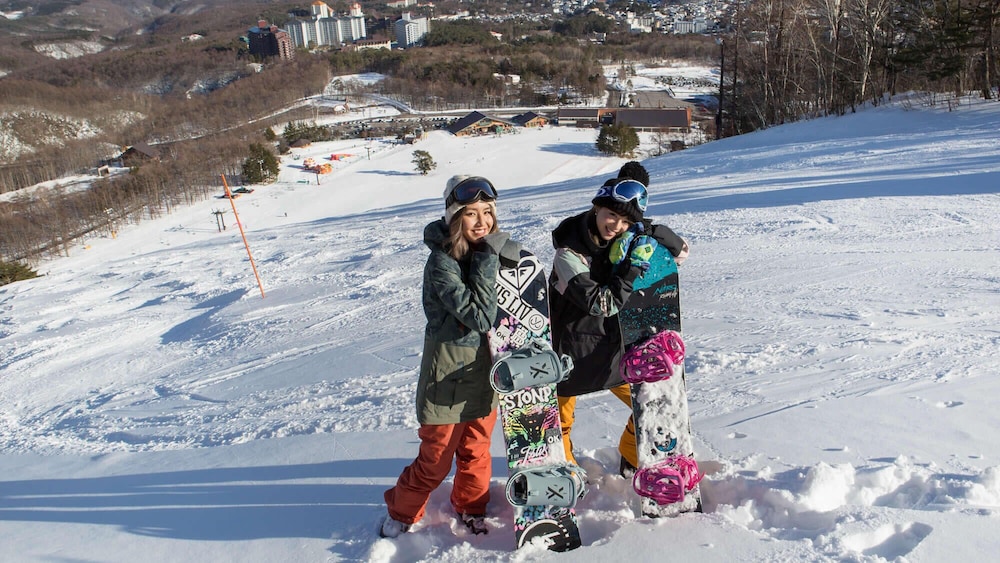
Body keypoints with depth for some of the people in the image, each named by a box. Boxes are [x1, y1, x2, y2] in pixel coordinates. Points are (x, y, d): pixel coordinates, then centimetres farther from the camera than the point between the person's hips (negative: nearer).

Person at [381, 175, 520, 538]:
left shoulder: (491, 251, -1)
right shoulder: (442, 263, -22)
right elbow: (480, 316, -29)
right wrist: (488, 261, -28)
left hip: (487, 371, 6)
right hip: (450, 376, -6)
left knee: (476, 451, 21)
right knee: (435, 461, 8)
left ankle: (470, 508, 44)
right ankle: (401, 512, 33)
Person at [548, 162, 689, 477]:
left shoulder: (628, 238, -8)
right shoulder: (569, 252, -24)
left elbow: (678, 248, 2)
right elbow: (602, 304, -28)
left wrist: (649, 232, -17)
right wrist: (633, 267, -32)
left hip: (614, 345, 5)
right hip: (571, 349, -4)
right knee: (560, 419, 13)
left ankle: (633, 461, 33)